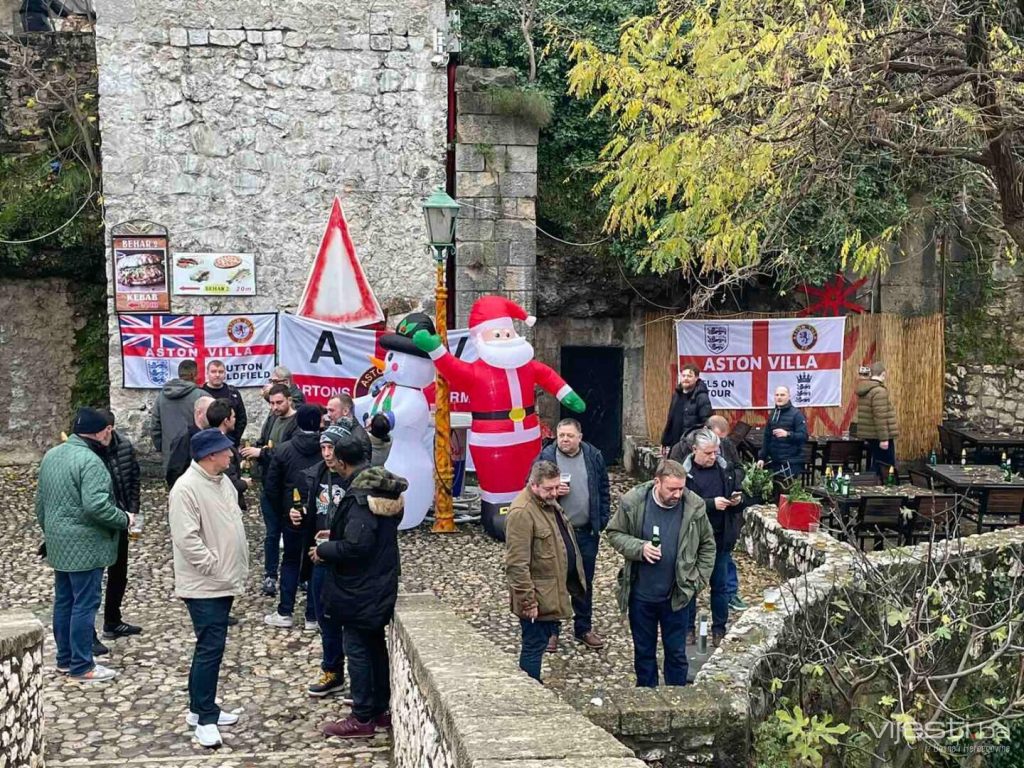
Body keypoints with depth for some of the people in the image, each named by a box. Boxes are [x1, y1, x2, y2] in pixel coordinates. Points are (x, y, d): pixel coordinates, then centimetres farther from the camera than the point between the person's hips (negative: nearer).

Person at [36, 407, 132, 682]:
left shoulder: (51, 455, 11)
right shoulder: (90, 460, -19)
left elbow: (40, 502, 18)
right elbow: (96, 505, -28)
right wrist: (124, 519, -13)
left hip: (58, 545, 9)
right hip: (85, 546, -9)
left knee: (63, 601, 16)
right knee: (84, 605, -2)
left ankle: (64, 659, 26)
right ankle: (81, 666, 3)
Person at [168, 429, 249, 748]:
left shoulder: (222, 481, 9)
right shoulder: (187, 488, -19)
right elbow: (187, 539, -24)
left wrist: (237, 568, 16)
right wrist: (214, 567, -19)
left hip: (225, 582, 9)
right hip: (204, 584, -9)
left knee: (211, 647, 15)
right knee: (210, 649, -7)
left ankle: (201, 708, 26)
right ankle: (205, 718, 3)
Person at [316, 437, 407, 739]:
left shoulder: (359, 496, -23)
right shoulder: (386, 490, 6)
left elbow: (355, 546, -29)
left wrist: (323, 549, -12)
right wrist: (336, 534, 19)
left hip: (359, 589, -9)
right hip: (382, 585, 9)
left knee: (357, 649, 1)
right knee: (376, 646, 18)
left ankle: (363, 719, 9)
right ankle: (381, 709, 28)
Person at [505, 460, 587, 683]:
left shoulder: (548, 501, 7)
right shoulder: (522, 512, -24)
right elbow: (516, 564, -25)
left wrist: (574, 583, 22)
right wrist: (527, 601, -24)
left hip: (554, 590, 9)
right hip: (538, 597, -9)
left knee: (544, 637, 19)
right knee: (534, 646, 1)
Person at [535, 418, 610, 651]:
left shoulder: (594, 456, 1)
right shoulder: (546, 457, -7)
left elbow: (603, 490, 8)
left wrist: (603, 520, 2)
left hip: (587, 531, 3)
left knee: (585, 582, 14)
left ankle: (584, 628, 28)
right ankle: (551, 630, 18)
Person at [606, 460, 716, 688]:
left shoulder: (694, 506, -11)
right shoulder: (633, 502, -14)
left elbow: (707, 545, 3)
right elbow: (614, 534, -2)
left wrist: (699, 579, -2)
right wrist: (639, 548, -20)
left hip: (677, 595, 0)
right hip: (640, 595, 0)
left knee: (676, 652, 11)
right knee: (643, 651, 16)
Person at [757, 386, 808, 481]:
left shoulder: (796, 413, -5)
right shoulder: (773, 414, 14)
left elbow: (804, 436, -14)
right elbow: (767, 438, 17)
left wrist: (787, 434, -30)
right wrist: (762, 457, 11)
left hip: (791, 463, -6)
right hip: (775, 462, 6)